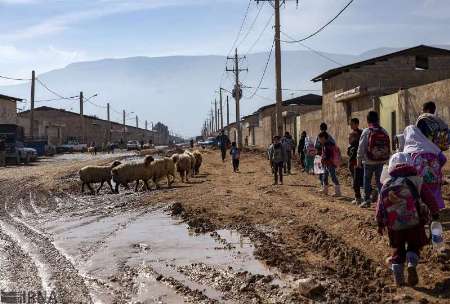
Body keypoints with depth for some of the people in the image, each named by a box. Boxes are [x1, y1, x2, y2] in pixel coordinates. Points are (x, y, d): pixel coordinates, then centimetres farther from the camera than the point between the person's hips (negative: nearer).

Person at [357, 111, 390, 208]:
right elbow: (388, 146, 4)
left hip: (369, 161, -4)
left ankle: (367, 200, 8)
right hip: (381, 161, 4)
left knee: (367, 180, 7)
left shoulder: (366, 132, -11)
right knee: (379, 180, 13)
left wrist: (359, 160, -1)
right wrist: (386, 158, 12)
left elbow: (361, 147, -9)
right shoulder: (384, 132, 2)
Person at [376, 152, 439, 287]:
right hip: (414, 223, -2)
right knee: (414, 246, 15)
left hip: (394, 225, 2)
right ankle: (412, 264, -13)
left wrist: (380, 223, 15)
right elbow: (429, 199, 3)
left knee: (398, 250, 15)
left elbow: (380, 205, 7)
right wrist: (435, 213, 18)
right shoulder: (416, 181, 0)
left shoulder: (386, 185, 6)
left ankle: (398, 278, 15)